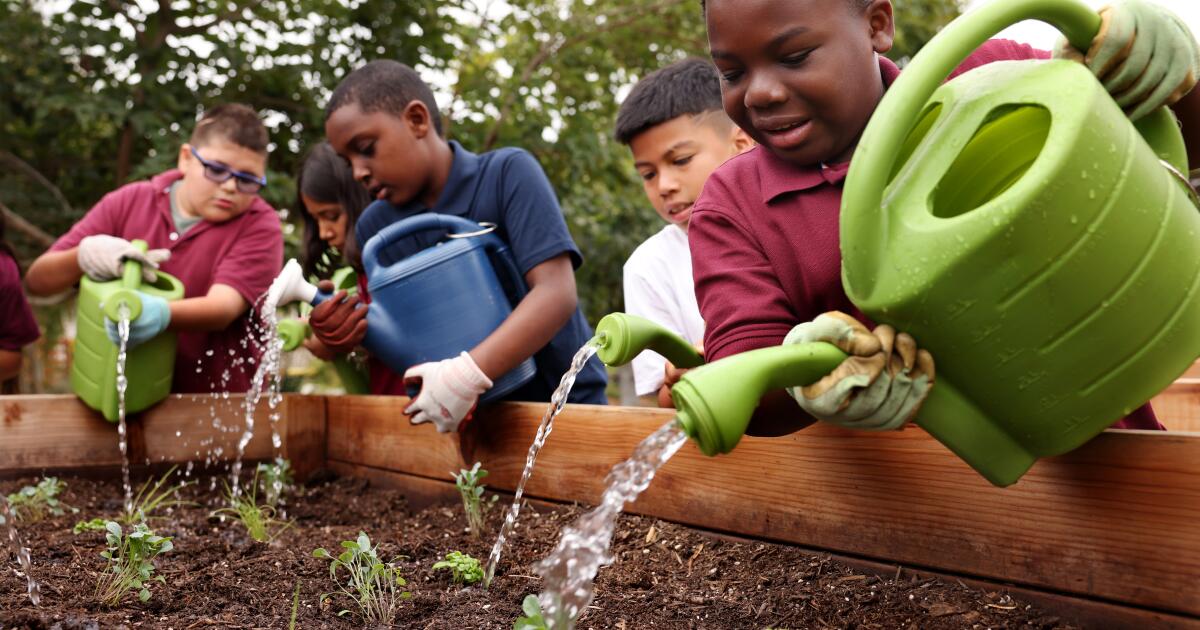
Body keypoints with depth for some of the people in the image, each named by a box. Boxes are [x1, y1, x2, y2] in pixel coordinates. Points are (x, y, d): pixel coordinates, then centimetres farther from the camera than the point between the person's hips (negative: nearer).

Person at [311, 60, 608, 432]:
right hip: (471, 423, 4)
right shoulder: (374, 226, 3)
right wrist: (347, 337, -12)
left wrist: (468, 375, -29)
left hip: (564, 401, -3)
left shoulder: (508, 174, -10)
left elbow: (556, 293, -20)